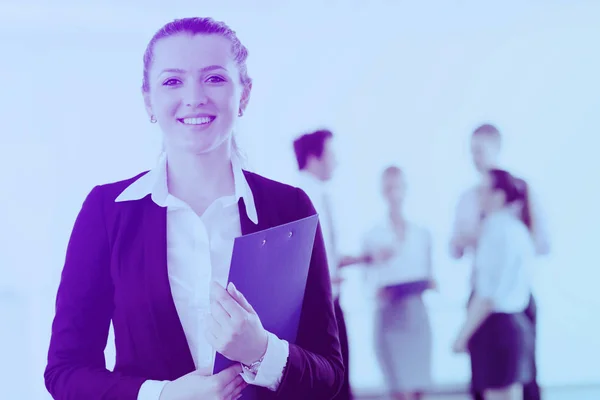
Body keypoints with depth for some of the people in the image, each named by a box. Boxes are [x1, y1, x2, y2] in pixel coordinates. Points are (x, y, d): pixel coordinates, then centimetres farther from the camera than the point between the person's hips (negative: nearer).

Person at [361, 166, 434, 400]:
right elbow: (367, 279, 0)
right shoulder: (373, 235, 2)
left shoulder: (422, 234, 10)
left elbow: (427, 275, 14)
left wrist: (429, 282, -7)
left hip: (416, 313, 3)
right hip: (389, 316, -3)